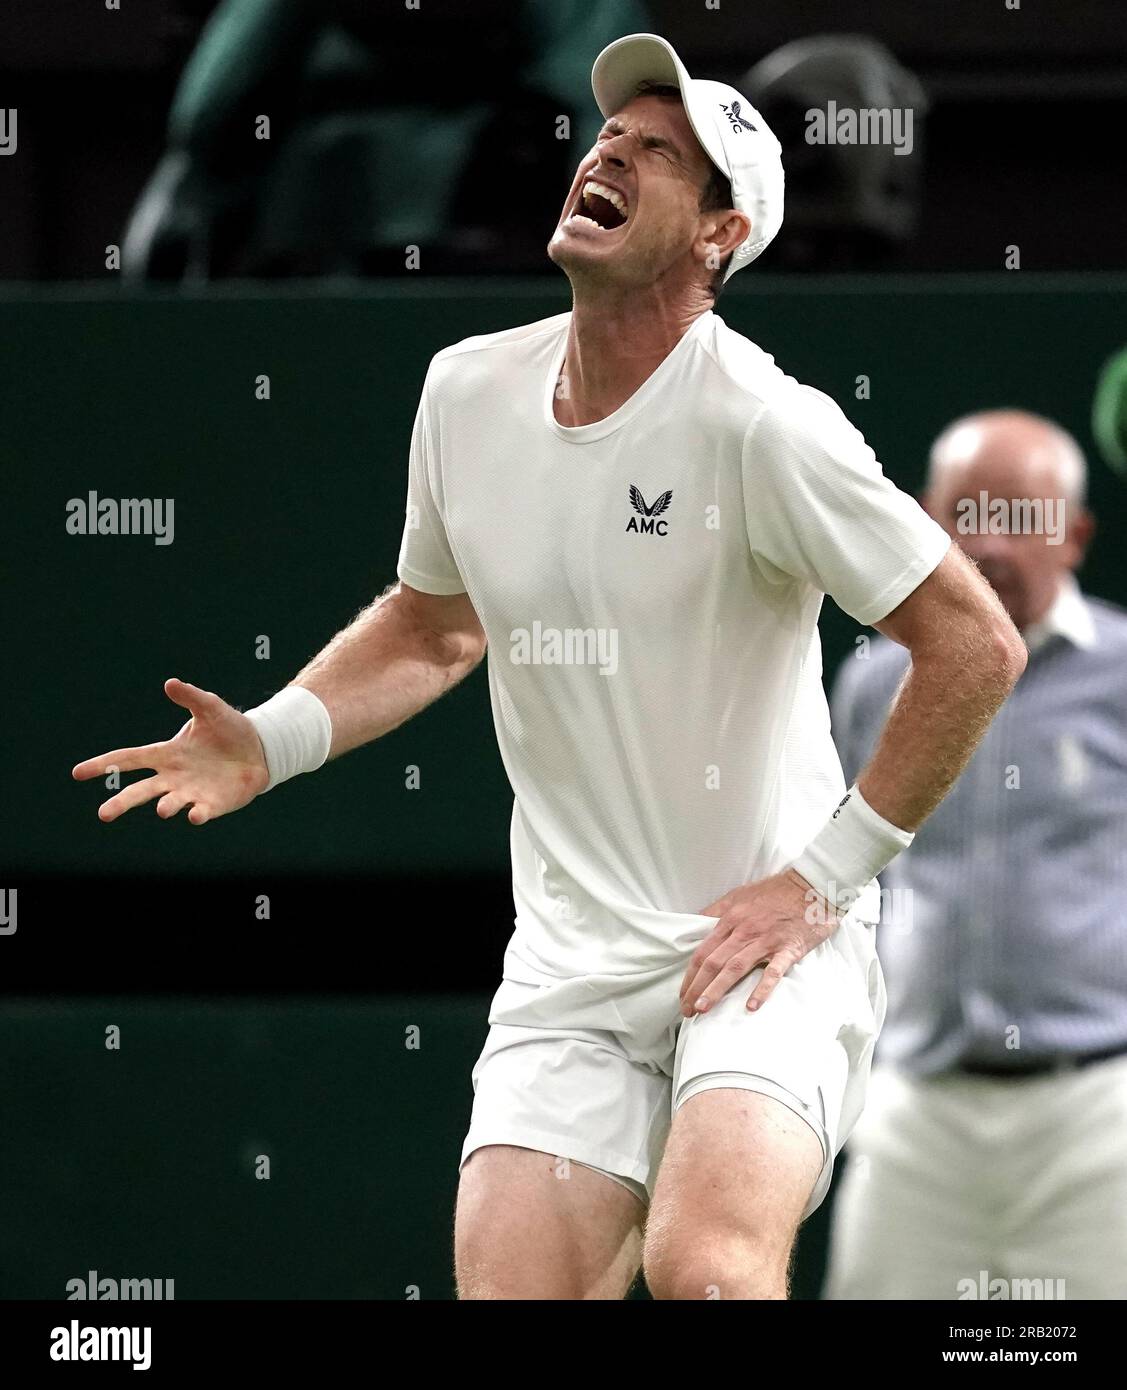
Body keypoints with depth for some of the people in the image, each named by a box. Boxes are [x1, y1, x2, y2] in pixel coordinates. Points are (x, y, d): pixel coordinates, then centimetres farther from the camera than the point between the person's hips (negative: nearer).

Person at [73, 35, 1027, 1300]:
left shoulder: (758, 424, -15)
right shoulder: (468, 390, 4)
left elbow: (978, 646, -11)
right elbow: (433, 626, 22)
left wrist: (826, 876, -10)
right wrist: (270, 743, 6)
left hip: (767, 943, -5)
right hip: (570, 960, 5)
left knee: (706, 1265, -29)